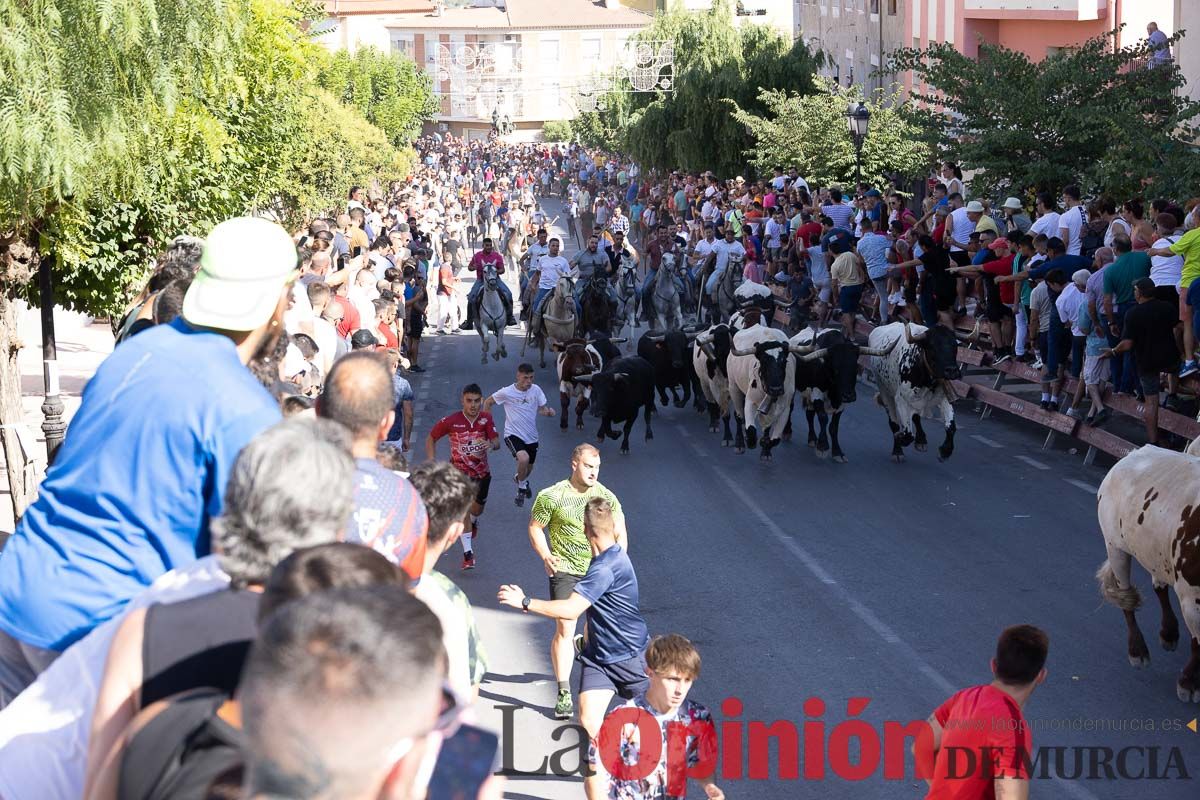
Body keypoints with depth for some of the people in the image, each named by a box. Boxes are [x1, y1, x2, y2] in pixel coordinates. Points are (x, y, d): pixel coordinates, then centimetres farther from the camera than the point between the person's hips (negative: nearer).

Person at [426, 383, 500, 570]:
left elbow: (497, 443, -13)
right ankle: (468, 552, -11)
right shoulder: (451, 421, -16)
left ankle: (474, 522, 55)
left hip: (481, 472, 3)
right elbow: (431, 439, -3)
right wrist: (432, 462, -12)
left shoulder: (486, 419, -9)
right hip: (459, 471, -3)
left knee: (477, 509, 17)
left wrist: (491, 444, -37)